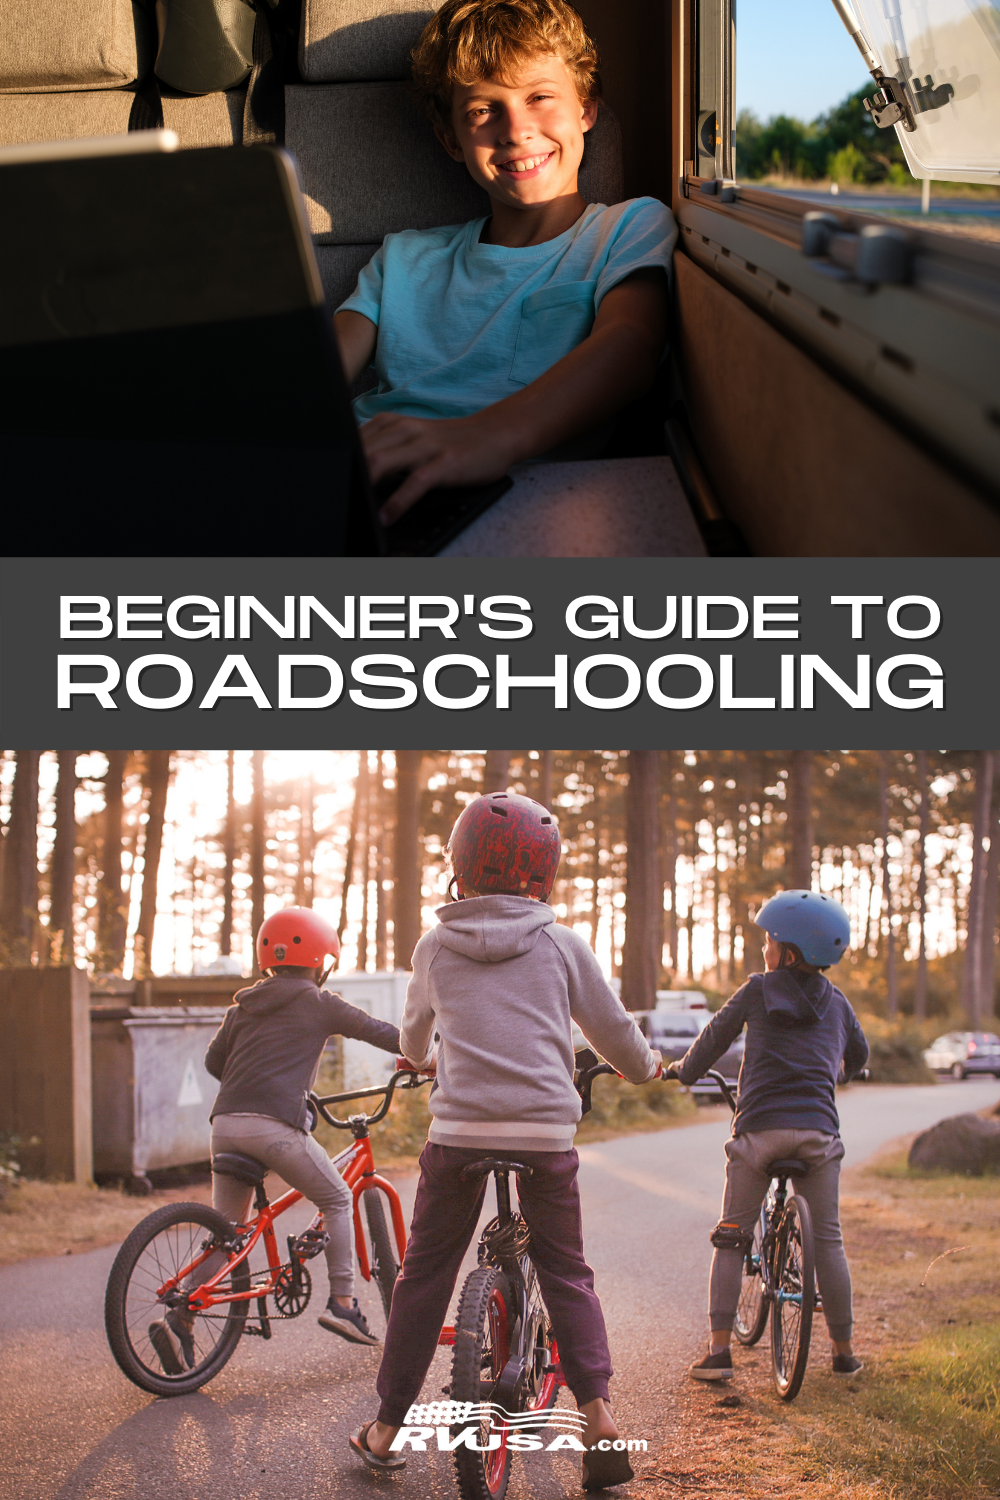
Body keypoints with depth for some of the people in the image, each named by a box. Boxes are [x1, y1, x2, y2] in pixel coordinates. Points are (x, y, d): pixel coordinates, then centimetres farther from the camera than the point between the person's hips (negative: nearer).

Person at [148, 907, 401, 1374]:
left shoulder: (242, 1007, 21)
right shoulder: (317, 1004, 6)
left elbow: (214, 1061, 23)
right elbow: (379, 1032, 9)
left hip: (226, 1124, 6)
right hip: (276, 1125, -6)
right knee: (337, 1200, 14)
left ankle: (180, 1319, 1)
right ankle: (342, 1303, 7)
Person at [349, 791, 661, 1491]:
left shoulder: (435, 947, 9)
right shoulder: (562, 945, 5)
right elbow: (615, 1031, 13)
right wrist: (645, 1065, 35)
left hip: (459, 1127, 0)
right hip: (546, 1130, 0)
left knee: (424, 1275, 12)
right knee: (567, 1274, 14)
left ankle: (386, 1430, 17)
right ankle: (597, 1412, -1)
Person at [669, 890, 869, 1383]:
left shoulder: (758, 990, 3)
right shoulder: (836, 1002, 13)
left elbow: (715, 1037, 11)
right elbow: (858, 1055, 30)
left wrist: (682, 1070, 29)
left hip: (759, 1129, -2)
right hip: (818, 1131, 2)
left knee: (730, 1239, 6)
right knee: (828, 1240, 11)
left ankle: (719, 1349, 1)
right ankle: (844, 1351, 15)